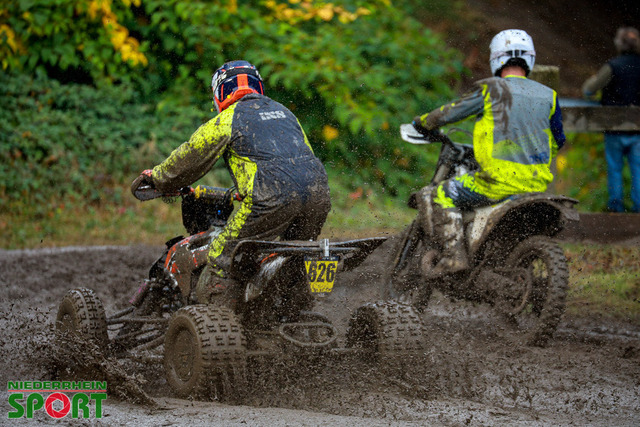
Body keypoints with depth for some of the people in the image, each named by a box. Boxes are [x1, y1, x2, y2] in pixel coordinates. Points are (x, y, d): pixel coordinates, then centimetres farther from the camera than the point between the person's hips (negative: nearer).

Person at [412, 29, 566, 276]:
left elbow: (449, 113, 3)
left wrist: (422, 123, 23)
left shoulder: (491, 89, -3)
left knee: (437, 196, 2)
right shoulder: (548, 96, 11)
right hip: (538, 183, 6)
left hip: (501, 179, -6)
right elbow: (557, 142, 23)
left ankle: (453, 254, -15)